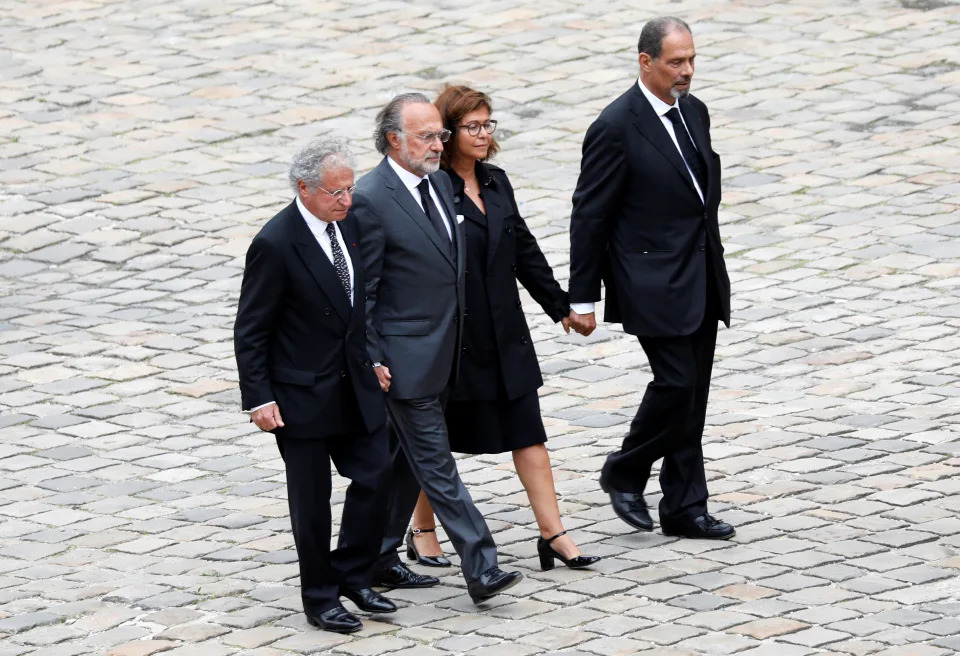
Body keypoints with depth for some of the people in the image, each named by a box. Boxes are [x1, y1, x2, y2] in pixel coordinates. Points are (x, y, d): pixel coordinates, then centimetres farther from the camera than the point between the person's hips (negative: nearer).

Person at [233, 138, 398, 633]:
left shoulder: (349, 224, 2)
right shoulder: (276, 244, -19)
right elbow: (250, 331, -15)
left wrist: (371, 359, 16)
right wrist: (259, 398, -18)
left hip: (354, 384, 6)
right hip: (303, 394, -6)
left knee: (375, 475, 3)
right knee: (312, 500, 5)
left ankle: (352, 575, 20)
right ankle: (321, 598, 16)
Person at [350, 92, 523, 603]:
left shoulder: (438, 182, 9)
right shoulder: (370, 200, -17)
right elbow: (361, 291, -14)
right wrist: (372, 362, -15)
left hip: (441, 350, 8)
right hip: (405, 358, -8)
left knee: (408, 459, 15)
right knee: (436, 464, -6)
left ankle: (377, 558, 26)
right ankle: (480, 569, -9)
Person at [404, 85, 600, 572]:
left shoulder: (496, 183, 8)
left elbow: (524, 250, 17)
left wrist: (561, 307, 19)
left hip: (504, 336, 6)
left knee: (528, 431, 2)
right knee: (435, 440, 8)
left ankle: (552, 533, 2)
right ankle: (422, 531, 24)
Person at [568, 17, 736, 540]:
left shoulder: (694, 113, 10)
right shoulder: (616, 128, -14)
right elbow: (589, 215, -11)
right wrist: (582, 296, -10)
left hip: (702, 280, 8)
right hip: (654, 280, -8)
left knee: (693, 394, 8)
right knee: (675, 383, -12)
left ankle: (684, 509, 13)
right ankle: (624, 474, 10)